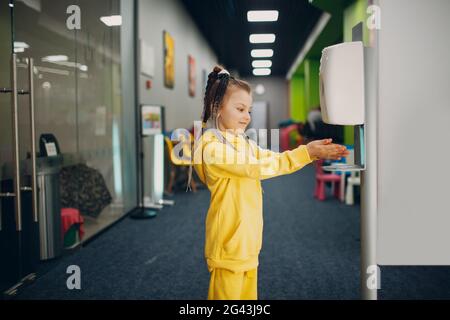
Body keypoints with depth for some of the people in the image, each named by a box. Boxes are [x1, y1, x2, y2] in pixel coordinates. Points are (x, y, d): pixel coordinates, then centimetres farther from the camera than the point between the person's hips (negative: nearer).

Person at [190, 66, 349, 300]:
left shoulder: (245, 144, 12)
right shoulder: (212, 147, -17)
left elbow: (275, 160, 5)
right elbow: (257, 168, -21)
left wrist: (313, 153, -10)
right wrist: (306, 152, -19)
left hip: (248, 240, 8)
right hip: (229, 242, -8)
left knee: (248, 294, 17)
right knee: (228, 292, 3)